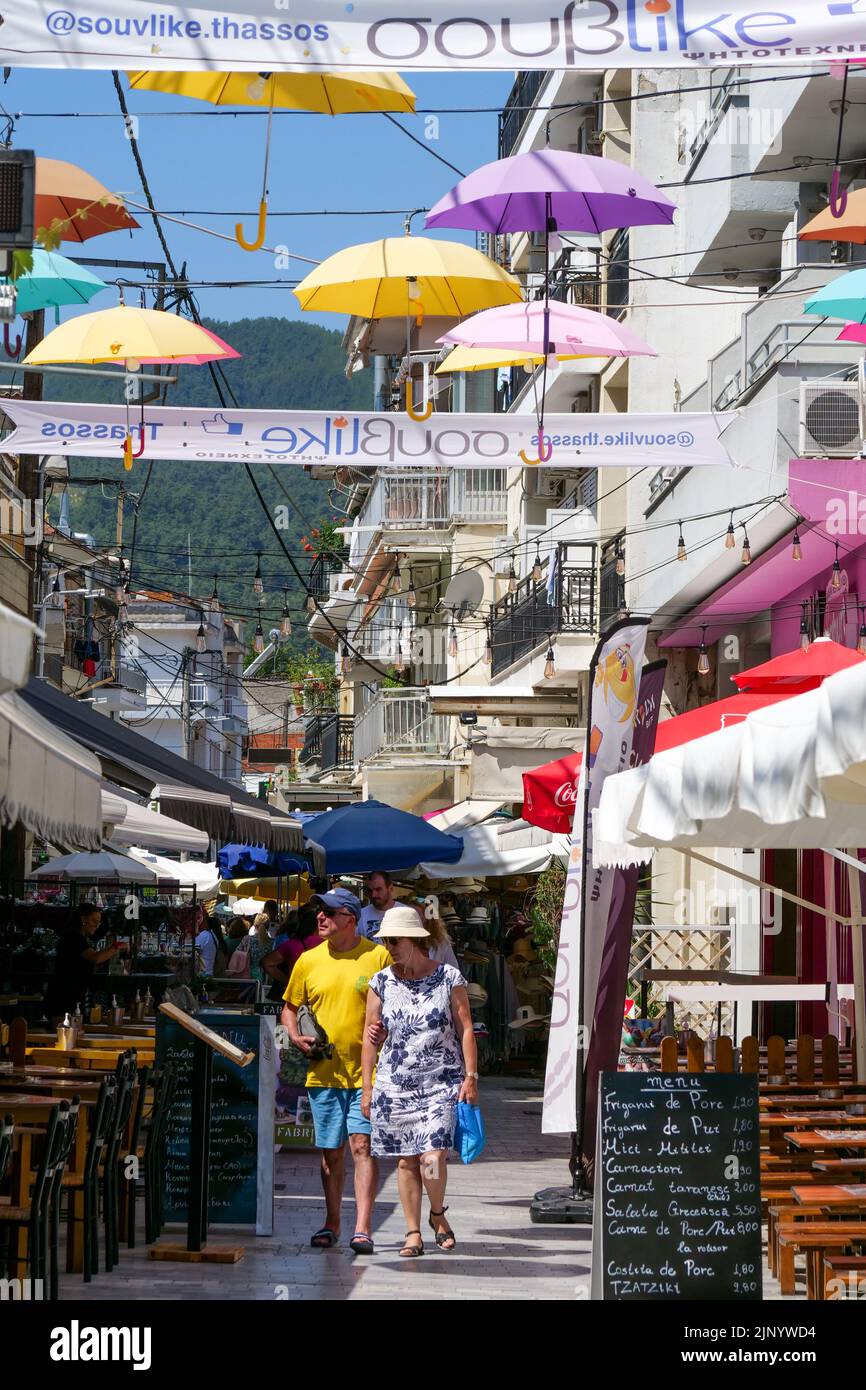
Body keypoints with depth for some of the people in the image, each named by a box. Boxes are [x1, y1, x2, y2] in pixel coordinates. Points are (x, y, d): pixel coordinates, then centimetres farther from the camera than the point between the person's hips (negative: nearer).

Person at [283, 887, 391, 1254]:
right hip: (324, 1071, 3)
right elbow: (289, 1007, 17)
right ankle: (331, 1224, 21)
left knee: (362, 1145, -9)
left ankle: (363, 1228, -9)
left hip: (367, 1072, -3)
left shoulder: (379, 956, -1)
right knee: (331, 1151, 10)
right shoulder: (308, 961, 7)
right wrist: (296, 1037, -1)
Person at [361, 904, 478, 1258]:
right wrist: (367, 1088, 6)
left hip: (441, 1082, -2)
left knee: (433, 1156, -14)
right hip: (395, 1084, 2)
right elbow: (370, 1037, 9)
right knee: (406, 1160, 2)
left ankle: (437, 1213, 12)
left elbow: (465, 1029, 3)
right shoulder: (381, 983, 6)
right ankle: (413, 1232, 11)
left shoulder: (448, 978, 1)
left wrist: (470, 1076, -4)